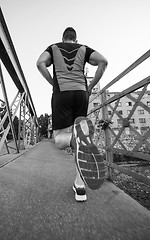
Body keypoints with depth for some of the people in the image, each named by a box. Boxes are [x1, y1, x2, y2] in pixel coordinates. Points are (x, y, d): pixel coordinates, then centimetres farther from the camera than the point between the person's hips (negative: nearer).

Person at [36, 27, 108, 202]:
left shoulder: (53, 47, 21)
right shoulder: (83, 49, 22)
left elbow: (40, 63, 2)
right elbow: (103, 61, 6)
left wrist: (54, 84, 8)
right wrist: (91, 86, 8)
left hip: (61, 93, -1)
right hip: (81, 93, 2)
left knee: (60, 140, 0)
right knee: (76, 140, 8)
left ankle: (79, 135, -37)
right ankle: (80, 187, 6)